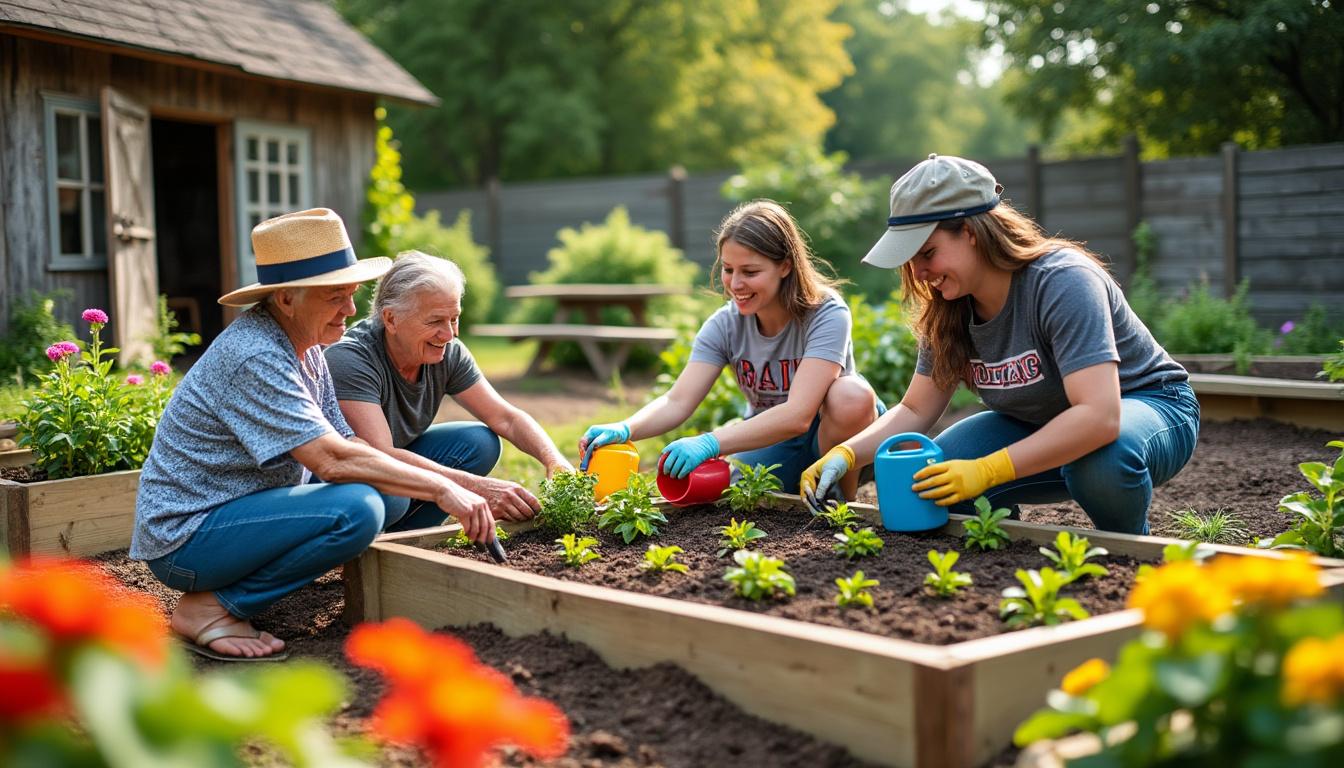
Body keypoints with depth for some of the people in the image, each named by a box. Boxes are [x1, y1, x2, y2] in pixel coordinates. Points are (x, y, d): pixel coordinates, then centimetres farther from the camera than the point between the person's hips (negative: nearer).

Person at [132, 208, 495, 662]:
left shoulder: (304, 348, 7)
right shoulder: (254, 357, -23)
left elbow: (345, 443, 5)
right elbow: (333, 460, -30)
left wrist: (438, 486, -9)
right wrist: (440, 489, -26)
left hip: (241, 510, 10)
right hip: (186, 536, -10)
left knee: (391, 494, 2)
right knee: (355, 509, -28)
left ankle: (238, 579, 6)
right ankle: (210, 608, -13)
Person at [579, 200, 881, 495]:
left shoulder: (827, 315, -23)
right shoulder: (725, 325, -9)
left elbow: (797, 415, -36)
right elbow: (677, 402, -17)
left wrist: (710, 443, -46)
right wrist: (624, 429, -39)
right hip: (771, 442, 3)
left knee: (852, 396, -36)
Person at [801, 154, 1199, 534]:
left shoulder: (1062, 282, -30)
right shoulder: (950, 309, -8)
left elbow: (1099, 416, -40)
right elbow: (914, 410, -1)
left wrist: (987, 470, -43)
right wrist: (846, 454, -20)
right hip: (1043, 423, 6)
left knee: (1102, 457, -41)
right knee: (932, 481, -17)